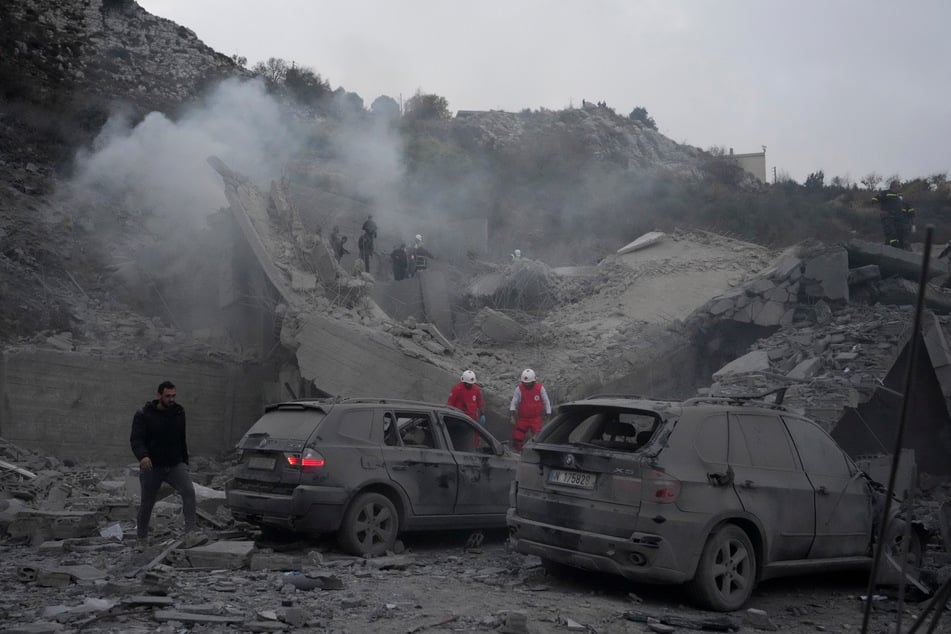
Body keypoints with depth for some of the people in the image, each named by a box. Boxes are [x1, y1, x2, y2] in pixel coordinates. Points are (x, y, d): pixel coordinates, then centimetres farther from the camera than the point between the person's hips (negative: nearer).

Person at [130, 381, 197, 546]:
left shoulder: (179, 413, 7)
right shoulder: (144, 415, -7)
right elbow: (136, 439, -17)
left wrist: (185, 462, 18)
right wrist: (143, 456, -36)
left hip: (175, 464, 2)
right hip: (151, 466, -2)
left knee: (189, 491, -22)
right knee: (147, 503, 8)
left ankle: (190, 532, -25)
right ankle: (142, 539, 29)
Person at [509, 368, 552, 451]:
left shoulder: (540, 388, -8)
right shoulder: (519, 389, -9)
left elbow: (546, 402, 1)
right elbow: (514, 403, -6)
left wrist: (548, 416, 1)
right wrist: (513, 417, -14)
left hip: (536, 419, 0)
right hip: (522, 419, 0)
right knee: (517, 439, -2)